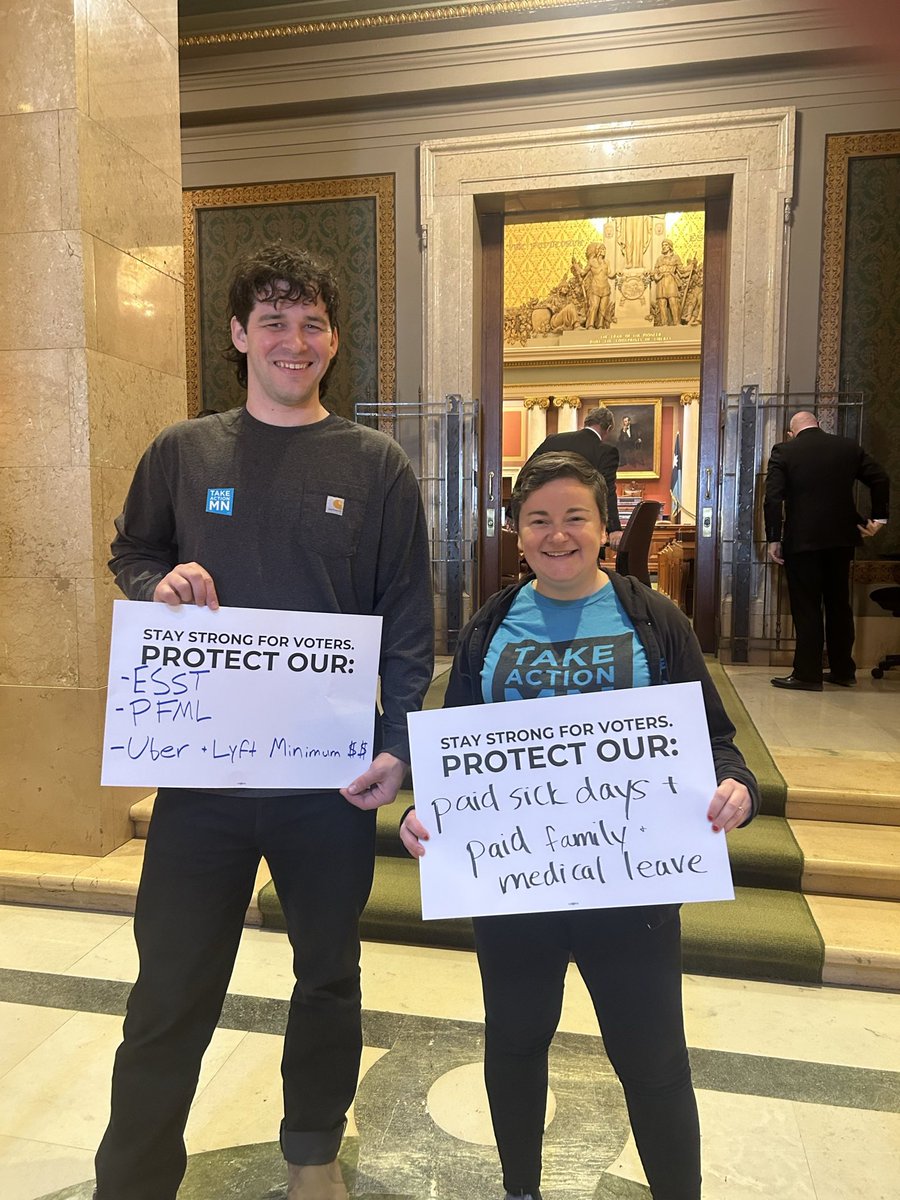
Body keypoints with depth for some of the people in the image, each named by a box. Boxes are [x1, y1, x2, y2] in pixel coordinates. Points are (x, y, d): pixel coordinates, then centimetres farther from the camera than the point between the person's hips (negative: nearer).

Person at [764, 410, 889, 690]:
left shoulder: (783, 451, -5)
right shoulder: (849, 447, 6)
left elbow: (773, 497, -11)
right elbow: (880, 480, 5)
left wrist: (773, 538, -6)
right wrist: (878, 518, 12)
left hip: (801, 540, -4)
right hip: (841, 538, 4)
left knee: (806, 608, 1)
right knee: (839, 604, 14)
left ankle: (807, 674, 3)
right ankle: (843, 670, 22)